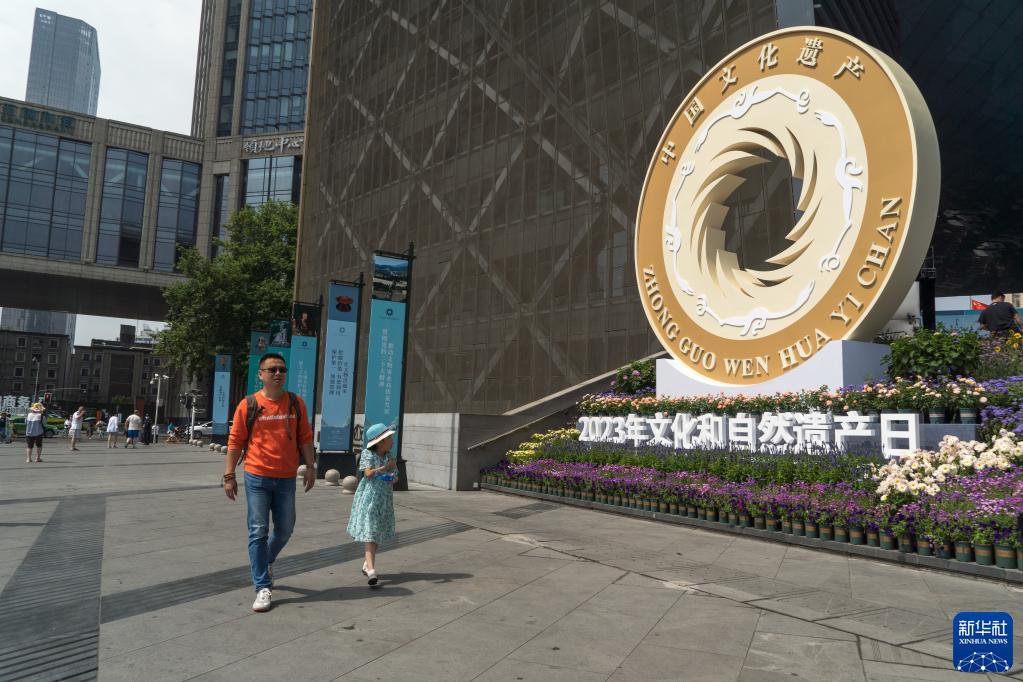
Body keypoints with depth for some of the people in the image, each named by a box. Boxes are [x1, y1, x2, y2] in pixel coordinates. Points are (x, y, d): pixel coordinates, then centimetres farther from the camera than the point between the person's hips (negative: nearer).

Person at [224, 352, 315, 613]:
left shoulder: (296, 403, 4)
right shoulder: (248, 404, -3)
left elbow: (305, 438, 7)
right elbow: (235, 442, -1)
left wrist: (310, 467, 2)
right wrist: (229, 476, -3)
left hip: (286, 479, 3)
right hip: (257, 478, -3)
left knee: (285, 529, 13)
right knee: (258, 532, 0)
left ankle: (266, 561, 42)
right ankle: (263, 587, 9)